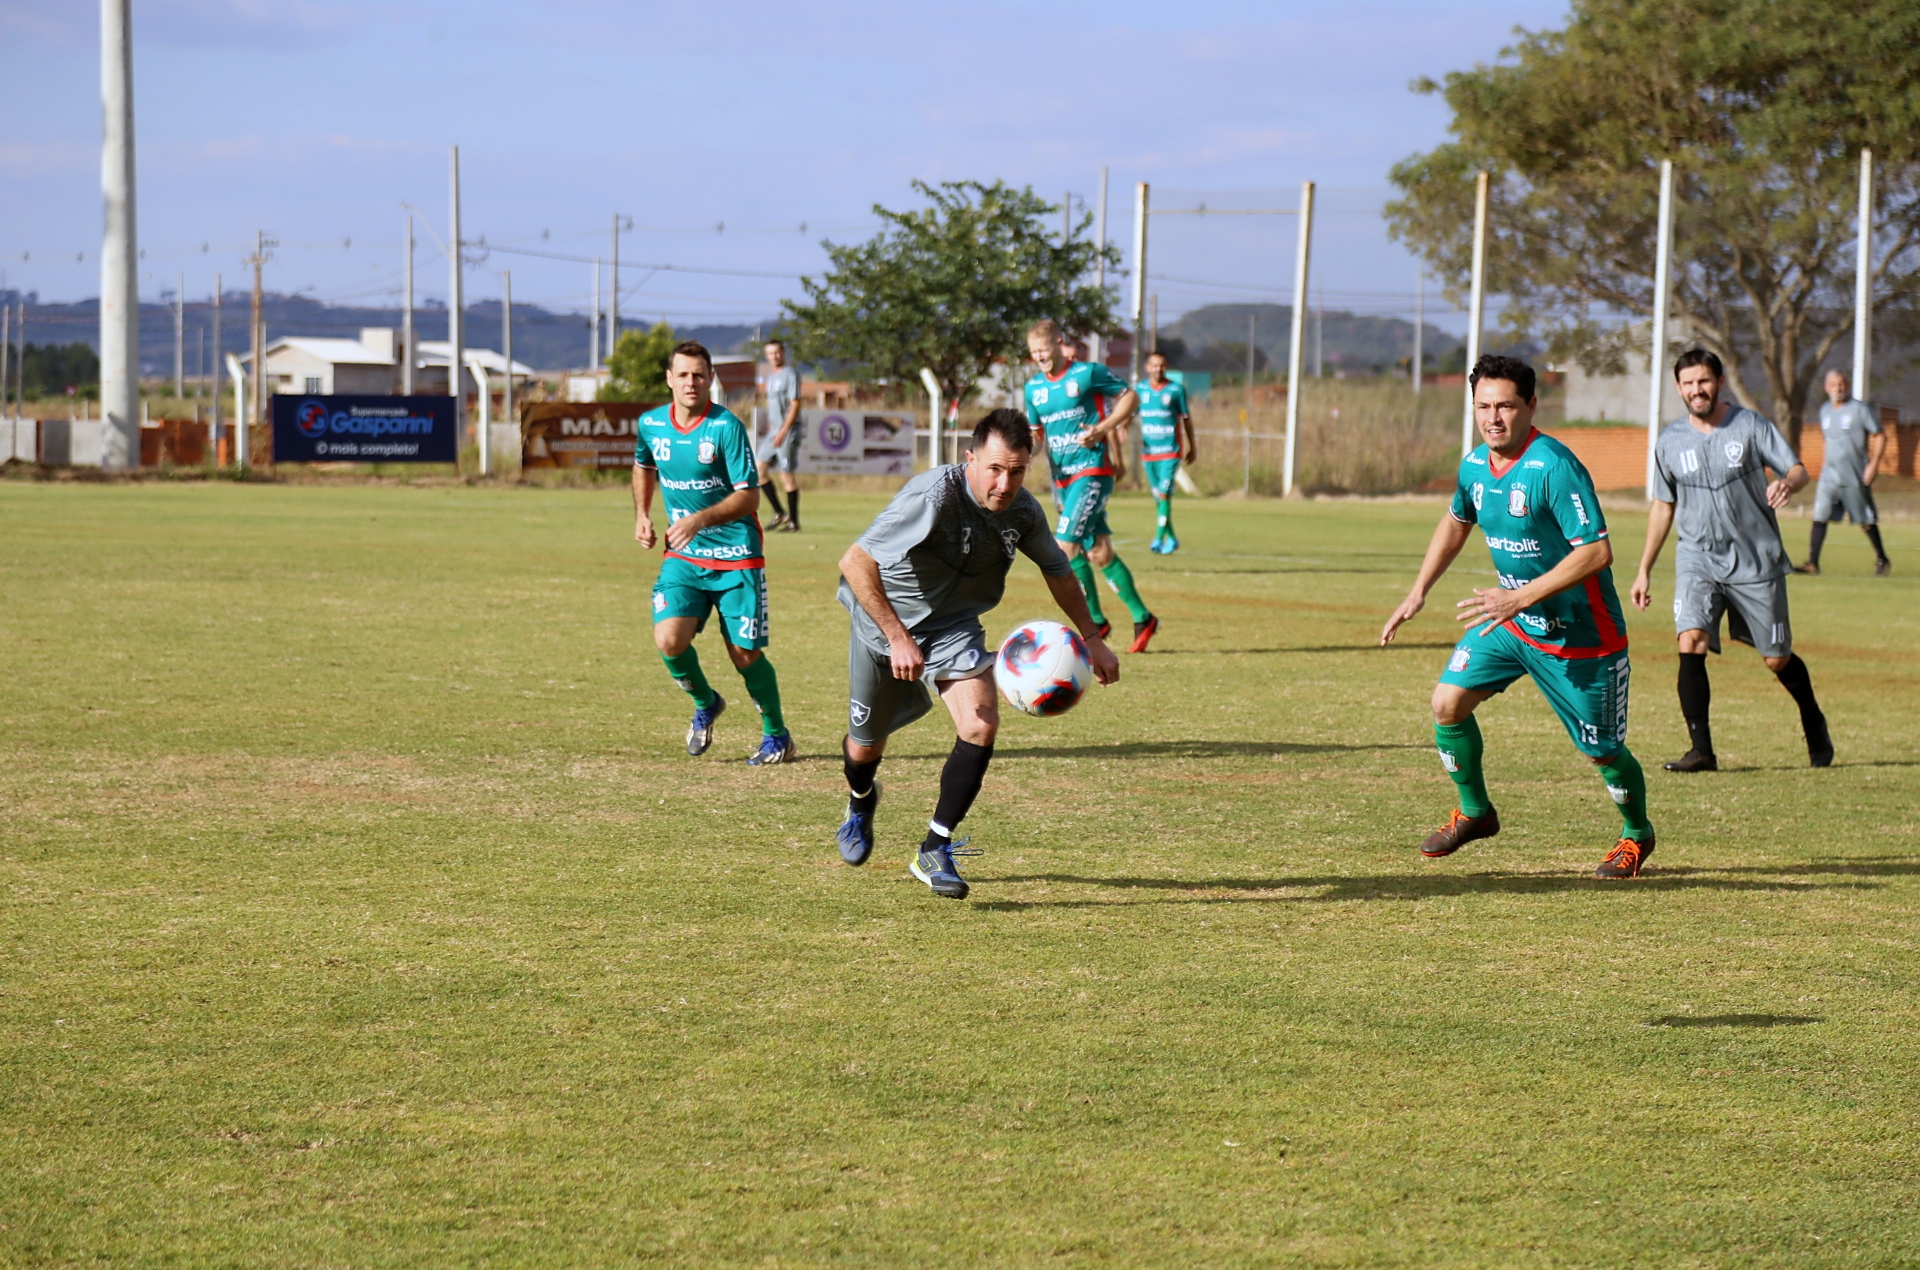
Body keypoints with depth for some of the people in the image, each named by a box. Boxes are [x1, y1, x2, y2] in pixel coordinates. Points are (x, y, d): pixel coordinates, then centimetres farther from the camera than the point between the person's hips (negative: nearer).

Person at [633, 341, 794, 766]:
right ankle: (705, 703, 15)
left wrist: (700, 519, -30)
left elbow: (748, 496, -18)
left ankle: (777, 735, 22)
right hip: (683, 556, 4)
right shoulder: (649, 424, 1)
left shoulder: (726, 427, -15)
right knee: (668, 639, -16)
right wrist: (641, 515, 14)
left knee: (744, 654, -1)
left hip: (736, 555, -4)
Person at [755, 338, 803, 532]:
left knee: (787, 474, -6)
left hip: (789, 431, -9)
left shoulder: (790, 375, -10)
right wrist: (771, 428, 19)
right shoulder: (771, 376, 17)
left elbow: (795, 405, -15)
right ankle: (779, 513, 9)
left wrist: (783, 431, -20)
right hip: (774, 431, 9)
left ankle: (793, 522, 2)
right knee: (759, 467, 2)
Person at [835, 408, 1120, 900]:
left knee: (980, 725, -21)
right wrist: (898, 638, -37)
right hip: (883, 618, -3)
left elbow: (1057, 569, 8)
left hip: (953, 623, 3)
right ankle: (860, 803, 51)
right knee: (866, 743, 13)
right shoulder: (934, 496, -34)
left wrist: (1091, 640, 12)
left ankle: (935, 852, -8)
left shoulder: (1023, 511, -15)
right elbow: (855, 562, -35)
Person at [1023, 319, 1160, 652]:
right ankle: (1143, 618, 18)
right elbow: (1034, 431, 22)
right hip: (1062, 477, 7)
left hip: (1092, 472, -7)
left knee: (1065, 545, -17)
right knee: (1099, 552, 8)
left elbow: (1130, 397, -2)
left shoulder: (1088, 373, -8)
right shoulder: (1034, 387, 10)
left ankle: (1095, 622, -7)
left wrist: (1103, 428, -13)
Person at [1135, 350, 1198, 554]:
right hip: (1148, 451, 4)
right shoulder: (1140, 389, 5)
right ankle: (1171, 539, 20)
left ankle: (1159, 539, -16)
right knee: (1158, 497, 8)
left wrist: (1192, 447, 12)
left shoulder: (1177, 390, -1)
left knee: (1164, 494, -14)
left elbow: (1186, 419, 7)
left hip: (1170, 452, -3)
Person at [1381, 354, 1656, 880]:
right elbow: (1456, 522, 20)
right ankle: (1475, 811, 17)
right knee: (1447, 703, -5)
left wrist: (1520, 598, -32)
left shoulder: (1554, 467, -26)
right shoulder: (1474, 466, -2)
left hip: (1579, 634, -6)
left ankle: (1637, 835, 31)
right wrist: (1419, 592, 13)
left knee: (1601, 752, 2)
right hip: (1510, 620, 7)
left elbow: (1596, 551, -30)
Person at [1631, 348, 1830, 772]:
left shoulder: (1750, 426, -4)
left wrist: (1786, 484, -31)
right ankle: (1701, 749, -18)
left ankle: (1813, 722, 37)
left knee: (1777, 659, 7)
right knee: (1690, 642, -21)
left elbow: (1797, 469, -6)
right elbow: (1663, 505, 14)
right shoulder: (1670, 441, 4)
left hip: (1757, 560, -1)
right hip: (1698, 558, 1)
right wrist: (1645, 569, 14)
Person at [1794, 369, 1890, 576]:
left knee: (1866, 520, 5)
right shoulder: (1825, 411, 11)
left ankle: (1882, 560, 21)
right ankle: (1812, 563, -8)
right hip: (1830, 474, 5)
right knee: (1820, 516, -7)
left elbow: (1880, 436, -7)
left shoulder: (1860, 409, -7)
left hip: (1855, 476, -5)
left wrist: (1874, 464, -16)